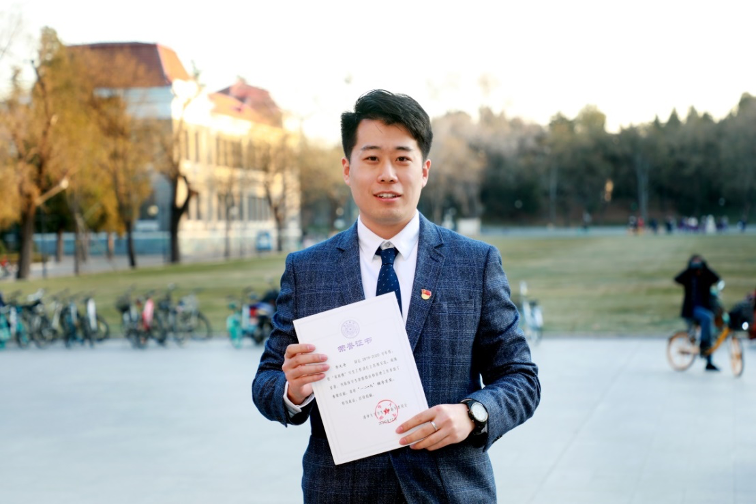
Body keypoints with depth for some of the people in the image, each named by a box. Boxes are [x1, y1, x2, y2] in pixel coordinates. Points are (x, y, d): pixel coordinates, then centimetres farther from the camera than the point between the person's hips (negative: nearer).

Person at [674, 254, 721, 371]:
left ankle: (709, 363, 14)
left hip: (705, 307, 4)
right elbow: (677, 279, -18)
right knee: (707, 317, -34)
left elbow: (716, 278, -13)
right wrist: (690, 269, -24)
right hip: (692, 308, -4)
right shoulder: (688, 277, 1)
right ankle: (703, 344, -25)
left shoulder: (706, 277, 7)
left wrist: (705, 268, -22)